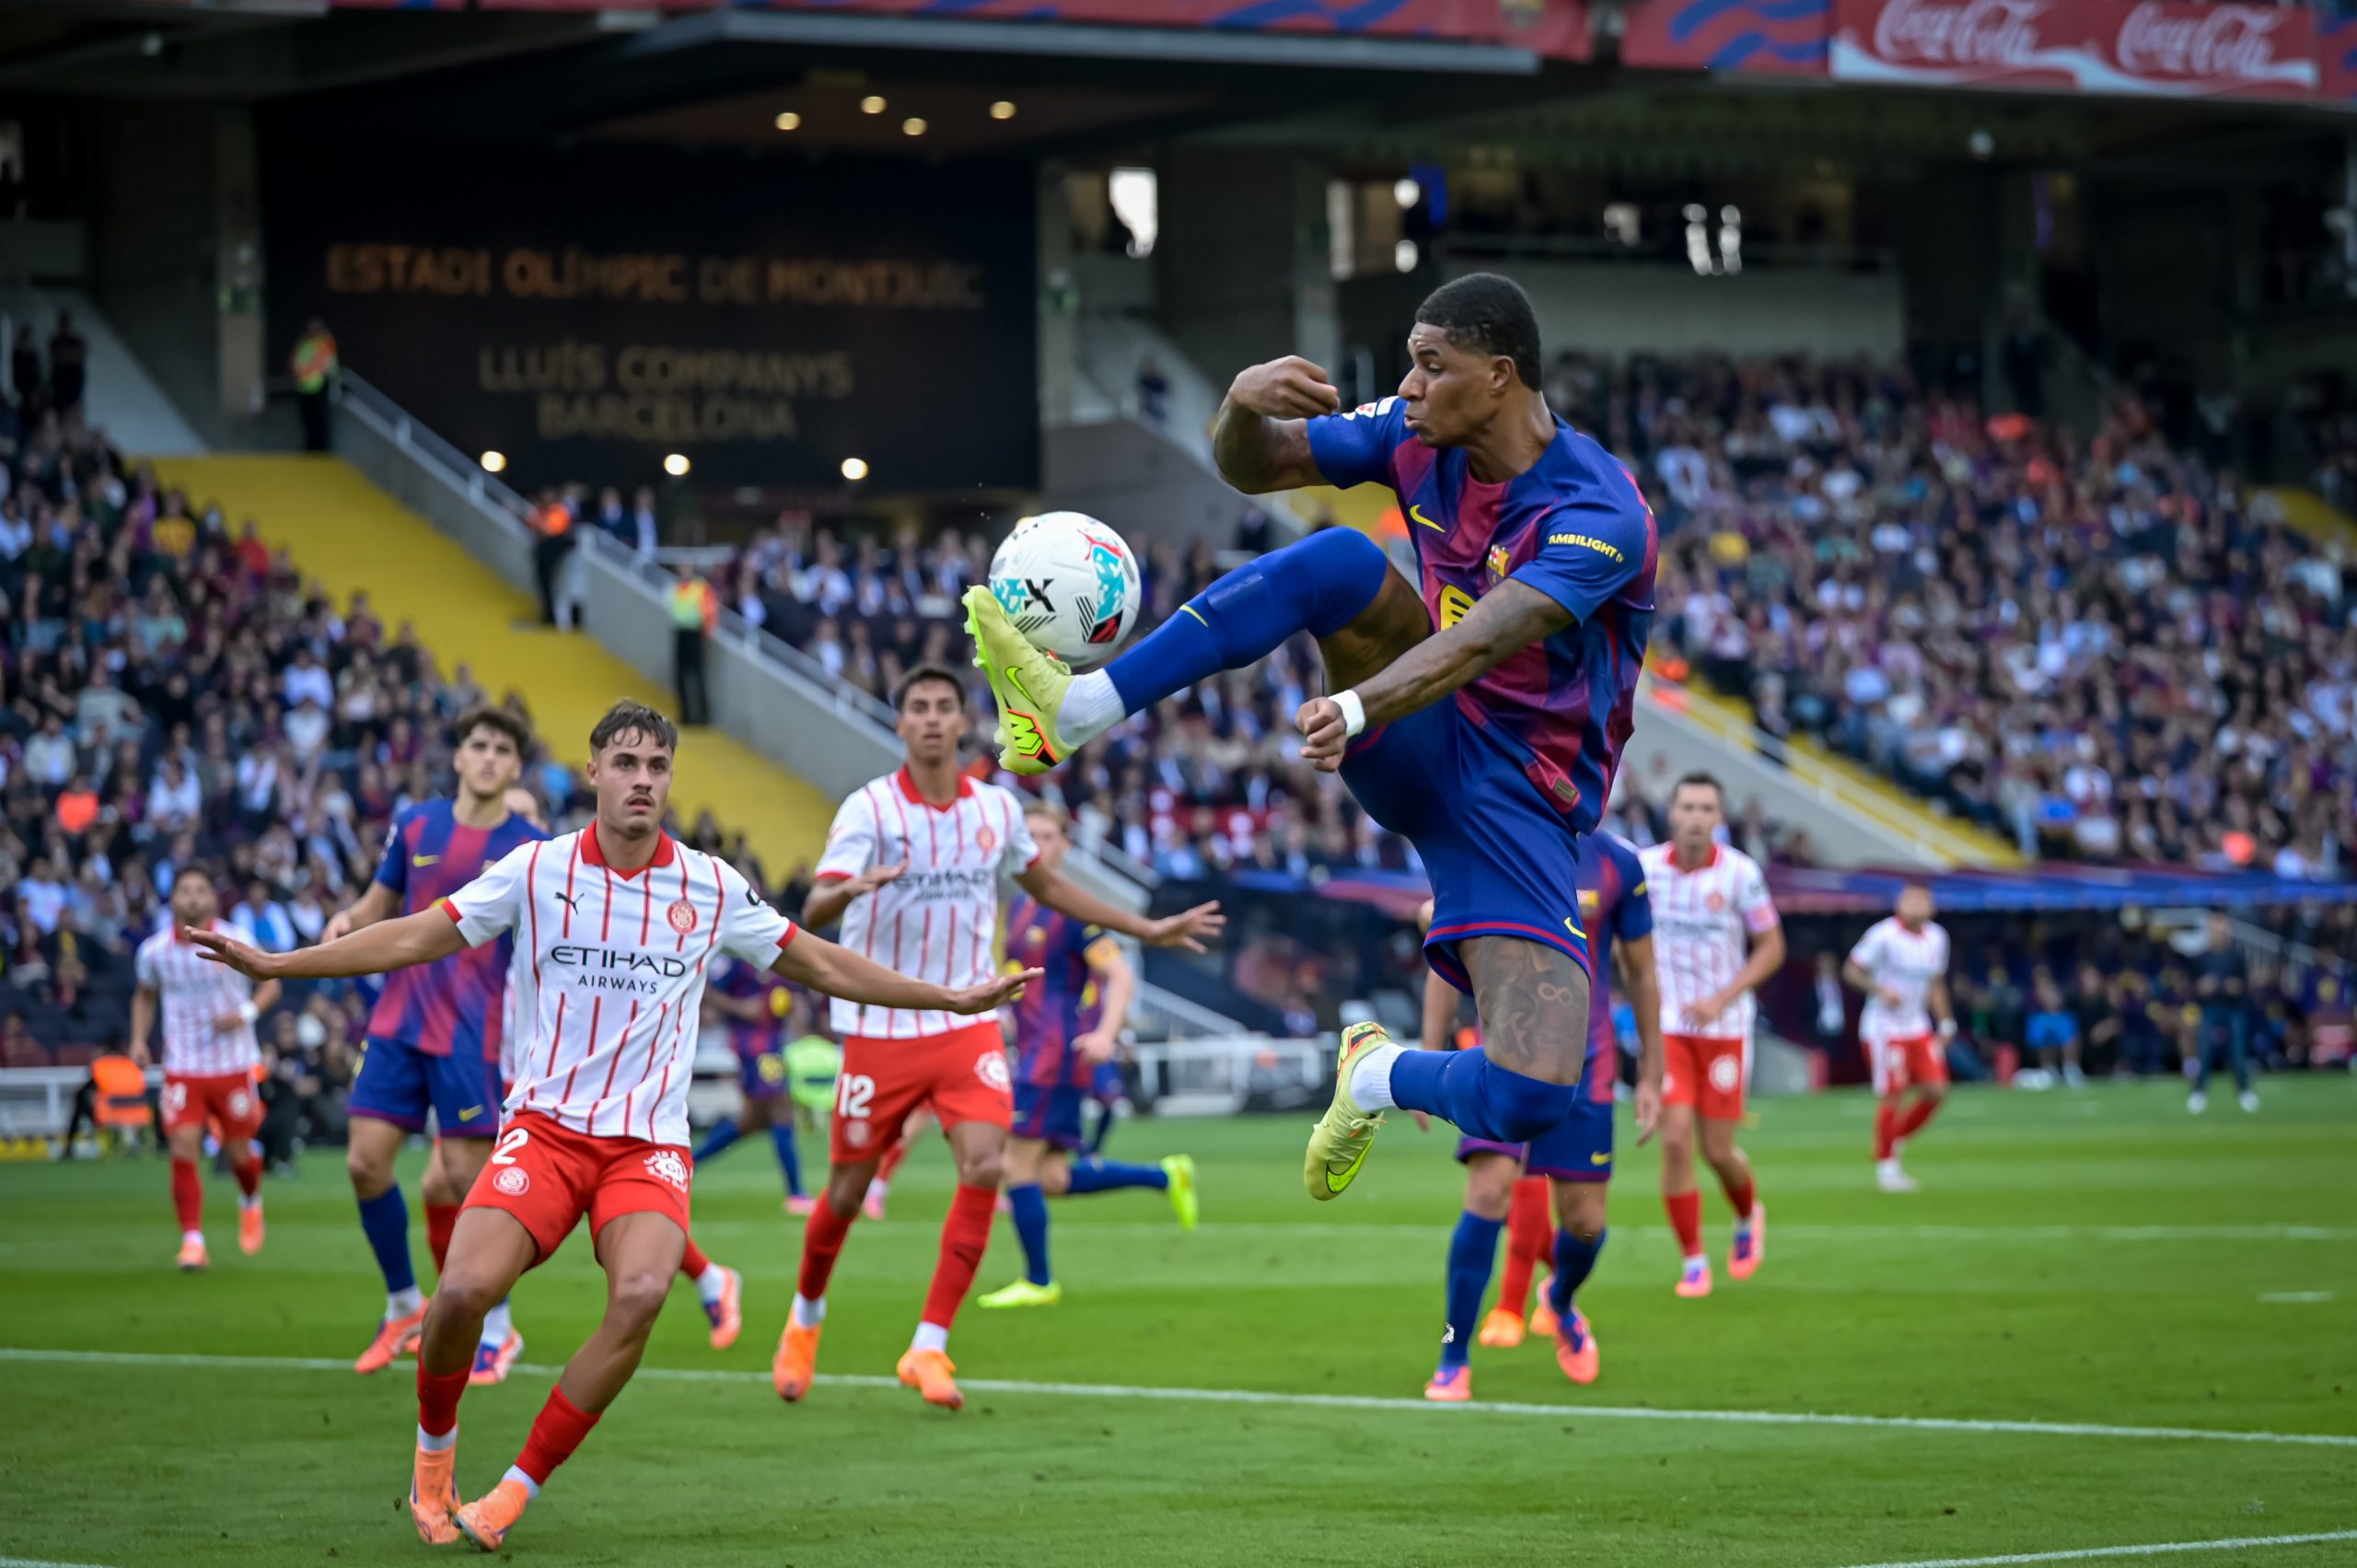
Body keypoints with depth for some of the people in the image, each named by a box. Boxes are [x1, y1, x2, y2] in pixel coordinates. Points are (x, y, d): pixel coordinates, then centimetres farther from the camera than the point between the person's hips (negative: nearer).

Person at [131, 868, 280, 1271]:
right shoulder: (154, 951, -2)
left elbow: (271, 983, 3)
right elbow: (145, 996, 16)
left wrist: (246, 1013, -16)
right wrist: (139, 1038, 1)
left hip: (234, 1066, -1)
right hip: (182, 1068, 1)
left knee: (238, 1153, 8)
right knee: (183, 1153, -13)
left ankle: (251, 1203, 42)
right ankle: (192, 1239, -8)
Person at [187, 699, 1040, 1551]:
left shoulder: (712, 887, 4)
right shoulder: (537, 869, 0)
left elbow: (824, 966, 15)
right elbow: (415, 938, 2)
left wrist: (953, 997, 12)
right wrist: (274, 963, -5)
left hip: (649, 1143, 1)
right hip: (544, 1126, -1)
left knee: (640, 1294, -28)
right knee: (464, 1290, -23)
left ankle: (516, 1492, -14)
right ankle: (434, 1456, 9)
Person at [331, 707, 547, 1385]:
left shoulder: (534, 850, -4)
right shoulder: (416, 826, 6)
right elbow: (380, 903, 17)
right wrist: (346, 921, -5)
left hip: (475, 1036, -4)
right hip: (398, 1023, 4)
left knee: (465, 1180, -5)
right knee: (365, 1162, -2)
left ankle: (497, 1329, 12)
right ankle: (404, 1306, 19)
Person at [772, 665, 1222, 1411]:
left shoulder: (996, 809, 4)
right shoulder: (870, 808, -9)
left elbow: (1047, 886, 22)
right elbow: (814, 910, -20)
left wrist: (1147, 928, 22)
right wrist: (852, 889, -44)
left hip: (967, 1023, 3)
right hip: (879, 1028, -3)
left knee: (985, 1167, -17)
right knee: (847, 1190, 4)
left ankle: (929, 1349, -9)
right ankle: (805, 1320, 33)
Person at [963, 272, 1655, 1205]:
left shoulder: (1601, 514, -21)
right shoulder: (1416, 437, 0)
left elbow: (1487, 638, -36)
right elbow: (1252, 466, 6)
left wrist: (1358, 708, -53)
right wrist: (1243, 403, -19)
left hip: (1519, 803, -5)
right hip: (1419, 758, 5)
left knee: (1529, 1101, -26)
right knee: (1339, 560, -25)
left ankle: (1383, 1077, 10)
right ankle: (1074, 713, -24)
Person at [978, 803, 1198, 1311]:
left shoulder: (1072, 910, -10)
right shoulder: (1020, 906, 16)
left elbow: (1120, 977, -15)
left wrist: (1105, 1033, -28)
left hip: (1057, 1052, -9)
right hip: (1034, 1052, 9)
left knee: (1018, 1164, -8)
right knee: (1052, 1179, 6)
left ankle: (1038, 1282, 1)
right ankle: (1166, 1176, 18)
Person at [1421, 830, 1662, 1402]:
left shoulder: (1618, 865, -3)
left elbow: (1640, 975, 6)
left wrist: (1650, 1076, 7)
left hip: (1581, 1065, 1)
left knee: (1583, 1220, 3)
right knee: (1488, 1193, -18)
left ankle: (1560, 1302, 39)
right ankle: (1454, 1360, -9)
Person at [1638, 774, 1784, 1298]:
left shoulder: (1741, 873, -10)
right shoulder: (1646, 866, -5)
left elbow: (1771, 949, -3)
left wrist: (1722, 999, -14)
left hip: (1724, 1028, -1)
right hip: (1666, 1027, 1)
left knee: (1718, 1151, 2)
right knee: (1675, 1140, -12)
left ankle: (1748, 1218, 37)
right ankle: (1693, 1263, 1)